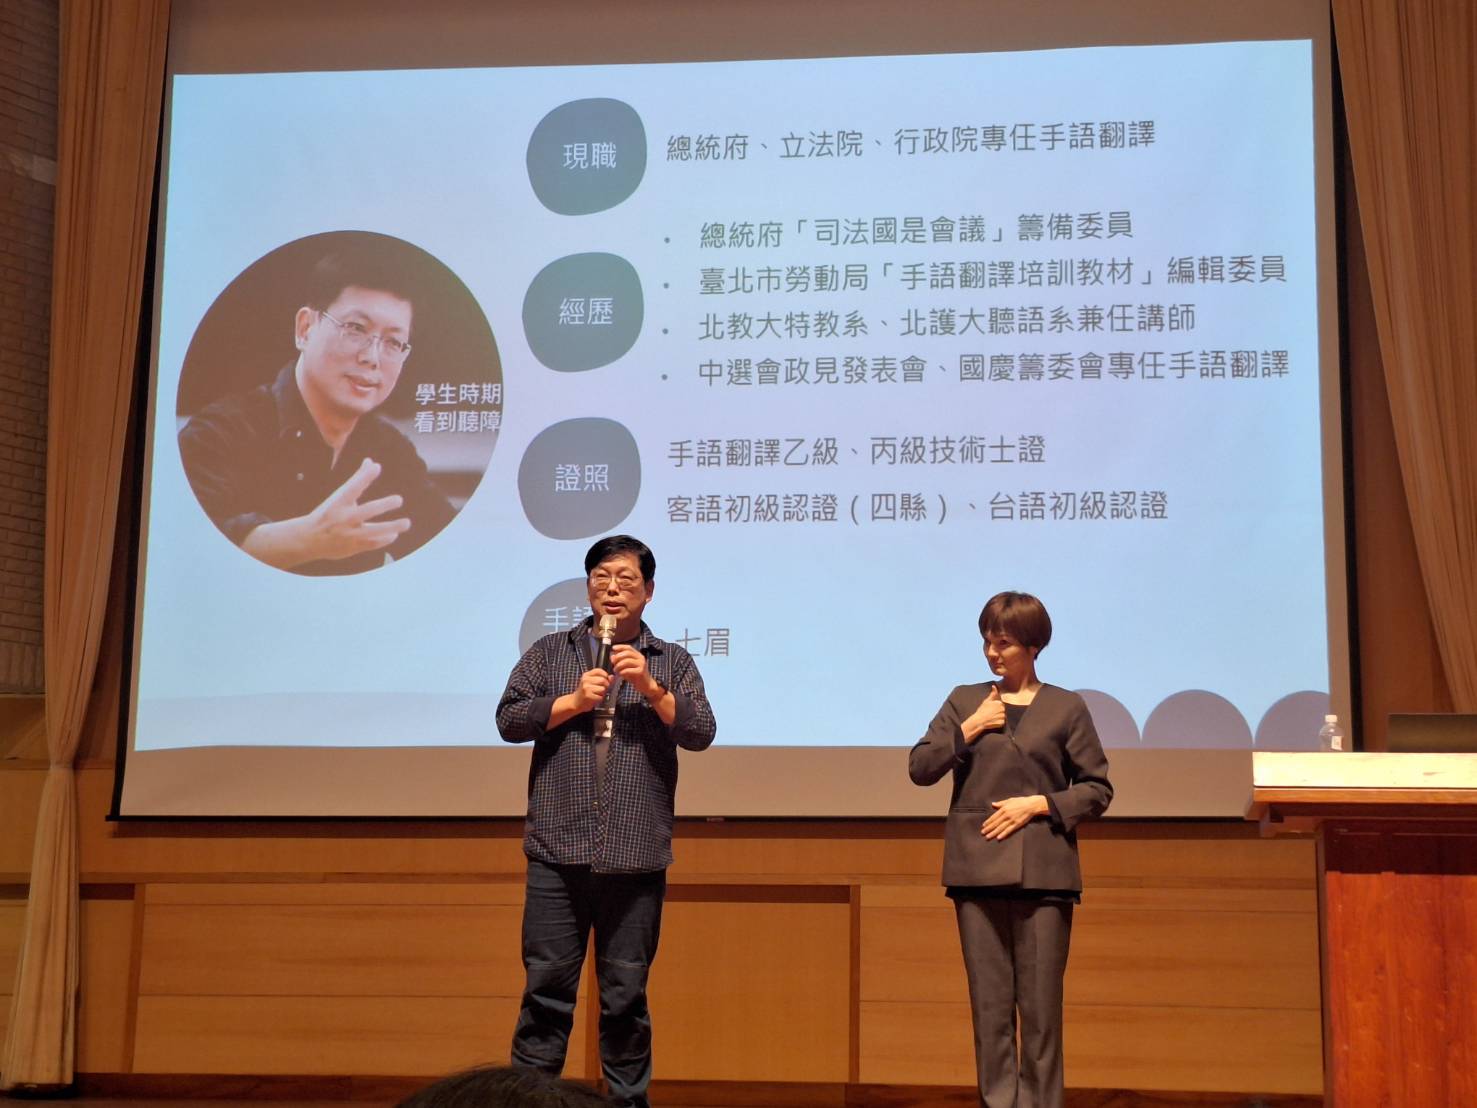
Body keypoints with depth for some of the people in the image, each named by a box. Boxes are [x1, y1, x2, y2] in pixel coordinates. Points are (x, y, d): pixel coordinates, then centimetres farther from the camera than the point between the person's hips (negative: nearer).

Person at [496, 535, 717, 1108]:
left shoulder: (672, 662, 10)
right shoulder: (550, 652, 11)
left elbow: (700, 733, -2)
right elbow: (509, 720, 2)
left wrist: (649, 687, -14)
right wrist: (574, 701, -10)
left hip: (635, 858, 0)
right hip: (558, 853, 0)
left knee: (625, 995, 7)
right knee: (546, 987, 2)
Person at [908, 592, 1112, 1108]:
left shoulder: (1066, 708, 5)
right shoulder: (965, 700, 11)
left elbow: (1097, 789, 5)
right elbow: (920, 768, 5)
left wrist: (1038, 803, -8)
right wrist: (968, 729, -5)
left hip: (1042, 869, -2)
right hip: (977, 866, 2)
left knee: (1040, 1003, -1)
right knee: (989, 1002, 4)